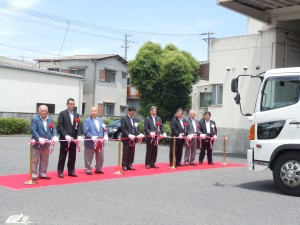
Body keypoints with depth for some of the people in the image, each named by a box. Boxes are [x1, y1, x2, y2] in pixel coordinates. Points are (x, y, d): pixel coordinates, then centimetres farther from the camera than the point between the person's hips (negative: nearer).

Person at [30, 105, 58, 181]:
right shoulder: (35, 119, -7)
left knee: (45, 160, 12)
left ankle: (42, 174, 21)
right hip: (37, 143, -5)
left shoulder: (50, 119, 11)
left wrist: (54, 136, -14)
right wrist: (39, 138, -28)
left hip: (46, 143, 6)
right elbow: (33, 130, -16)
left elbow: (53, 129, 6)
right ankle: (34, 175, 8)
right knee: (35, 160, 2)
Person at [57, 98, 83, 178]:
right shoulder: (62, 113, -2)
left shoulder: (76, 114, 13)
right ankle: (60, 172, 8)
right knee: (62, 156, 1)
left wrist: (79, 135, -6)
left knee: (72, 156, 8)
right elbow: (60, 126, -8)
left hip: (73, 139, 5)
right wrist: (66, 135, -18)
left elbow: (78, 126, 10)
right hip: (64, 139, -5)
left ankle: (71, 171, 16)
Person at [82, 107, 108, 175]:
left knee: (100, 157, 11)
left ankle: (98, 169, 25)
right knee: (89, 158, 2)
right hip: (90, 143, -5)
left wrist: (105, 136, -7)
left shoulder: (100, 120, 15)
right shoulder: (87, 120, -4)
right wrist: (92, 137, -26)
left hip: (100, 143, 5)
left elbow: (104, 130, 13)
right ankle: (88, 169, 15)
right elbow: (85, 131, -13)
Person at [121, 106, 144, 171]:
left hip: (133, 139, 6)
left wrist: (139, 134, -3)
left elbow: (137, 128, 16)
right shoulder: (124, 119, -4)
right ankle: (124, 166, 5)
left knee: (132, 153, 7)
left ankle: (129, 165, 14)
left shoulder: (135, 119, 15)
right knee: (126, 152, -2)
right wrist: (129, 135, -22)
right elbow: (123, 129, -11)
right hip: (126, 139, -6)